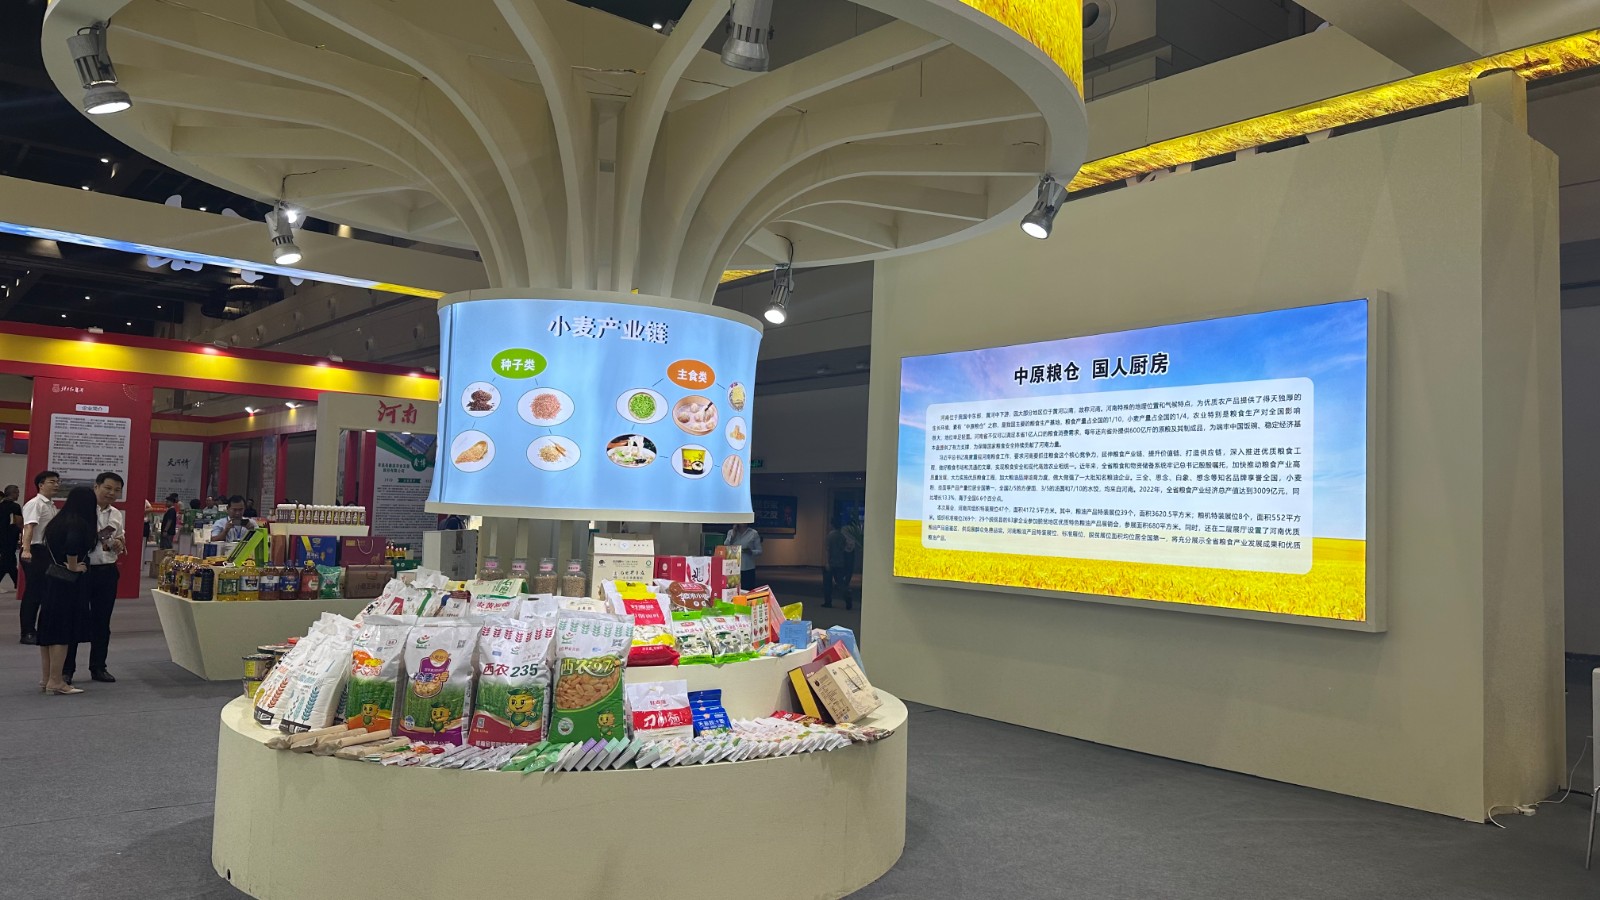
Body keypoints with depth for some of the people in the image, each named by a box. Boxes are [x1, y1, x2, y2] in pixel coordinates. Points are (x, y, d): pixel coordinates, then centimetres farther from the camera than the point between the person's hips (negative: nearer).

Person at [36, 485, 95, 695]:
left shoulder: (57, 521, 11)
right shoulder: (79, 523, -15)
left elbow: (47, 545, 14)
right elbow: (73, 544, -32)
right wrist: (73, 567, -17)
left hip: (51, 578, 9)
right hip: (68, 582, -8)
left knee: (48, 627, 12)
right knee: (63, 630, -4)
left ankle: (46, 678, 19)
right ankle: (55, 681, -1)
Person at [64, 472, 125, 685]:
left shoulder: (118, 516, 10)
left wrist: (118, 545, -3)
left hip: (107, 572, 5)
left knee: (102, 621, 12)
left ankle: (98, 667, 22)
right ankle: (67, 669, 13)